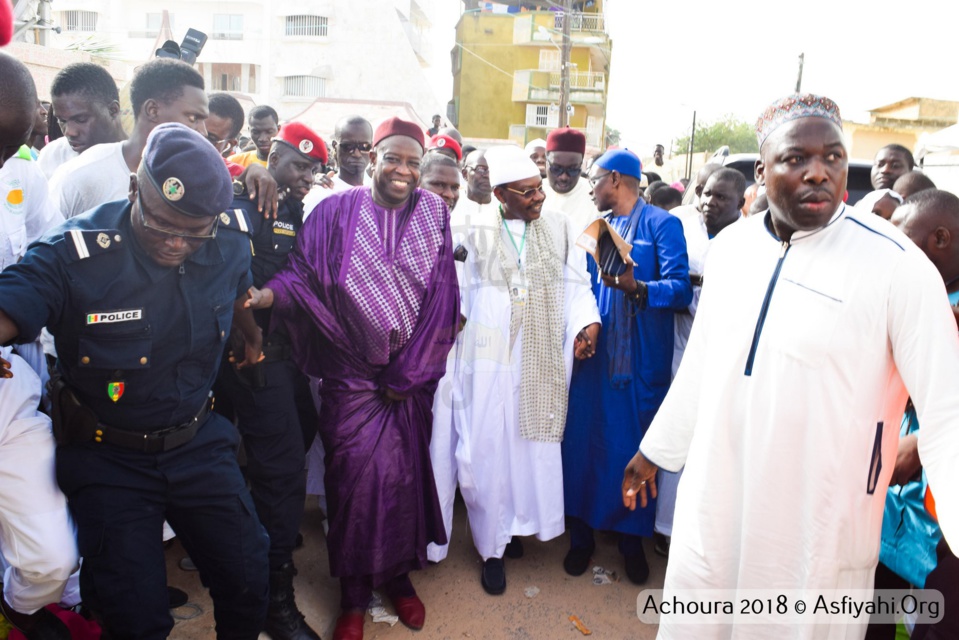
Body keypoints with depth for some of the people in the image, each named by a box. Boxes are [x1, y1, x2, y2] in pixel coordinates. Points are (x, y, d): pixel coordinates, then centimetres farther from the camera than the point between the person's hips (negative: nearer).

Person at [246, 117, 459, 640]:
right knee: (356, 472, -3)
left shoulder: (433, 214, 2)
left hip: (412, 375, 2)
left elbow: (440, 300, -1)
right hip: (351, 372, -1)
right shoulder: (336, 212, 0)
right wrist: (267, 294, -28)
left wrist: (406, 374, -4)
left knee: (405, 471, 5)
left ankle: (397, 573, 29)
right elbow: (303, 273, -5)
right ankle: (354, 592, 18)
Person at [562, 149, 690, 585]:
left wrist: (636, 288, -31)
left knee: (636, 447, 5)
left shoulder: (662, 225, -5)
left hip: (642, 358, -5)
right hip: (594, 351, 5)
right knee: (584, 441, 7)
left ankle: (632, 540, 25)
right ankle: (582, 534, 24)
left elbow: (681, 289, -15)